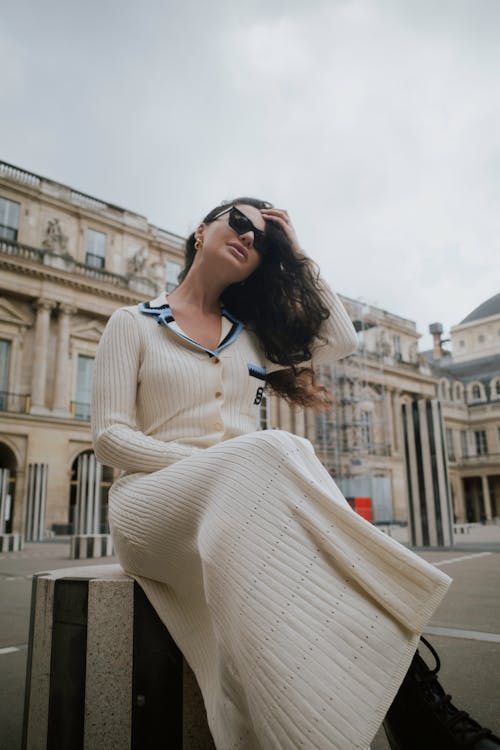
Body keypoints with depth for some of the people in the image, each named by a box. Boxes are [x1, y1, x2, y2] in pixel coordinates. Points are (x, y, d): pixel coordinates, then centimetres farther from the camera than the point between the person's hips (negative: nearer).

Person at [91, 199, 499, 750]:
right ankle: (404, 689, -39)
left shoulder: (252, 336, 24)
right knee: (273, 449, -36)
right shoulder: (133, 324, 10)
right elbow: (110, 437, 0)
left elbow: (341, 339, 19)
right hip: (154, 498, -3)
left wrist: (294, 253, 21)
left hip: (252, 497, 3)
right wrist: (212, 461, -16)